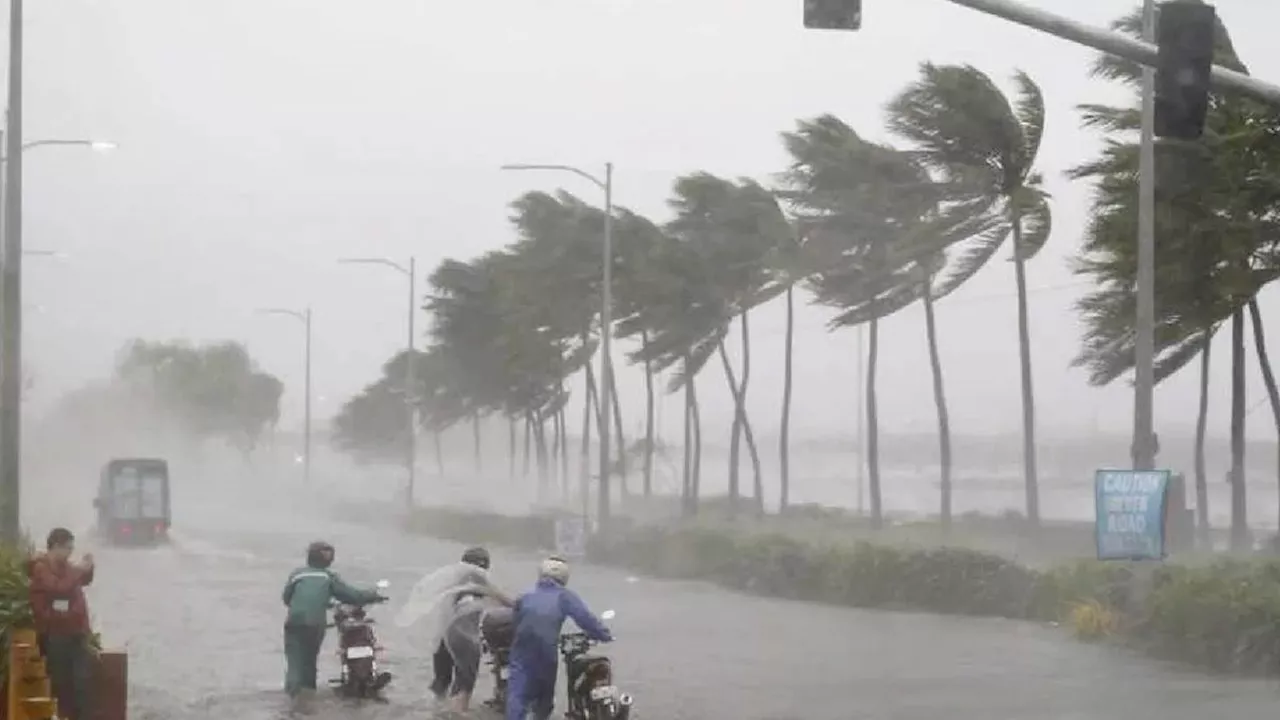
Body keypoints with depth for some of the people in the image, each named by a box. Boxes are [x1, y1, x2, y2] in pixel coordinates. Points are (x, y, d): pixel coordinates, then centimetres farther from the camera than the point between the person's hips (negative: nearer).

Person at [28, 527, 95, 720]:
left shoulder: (65, 565, 13)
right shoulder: (41, 568, -11)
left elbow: (84, 582, 29)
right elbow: (58, 588, -27)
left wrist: (87, 568, 9)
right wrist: (78, 570, -21)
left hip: (75, 631, 7)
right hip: (55, 634, -7)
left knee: (82, 678, 6)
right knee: (61, 680, -3)